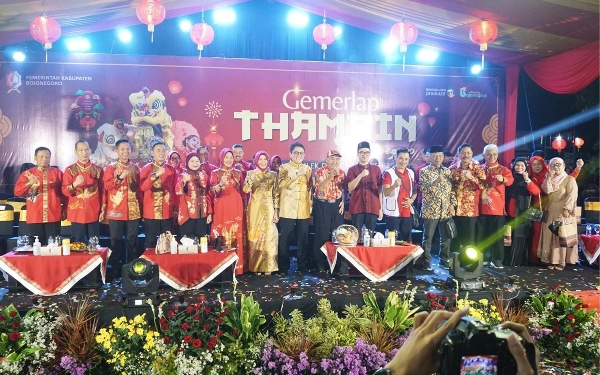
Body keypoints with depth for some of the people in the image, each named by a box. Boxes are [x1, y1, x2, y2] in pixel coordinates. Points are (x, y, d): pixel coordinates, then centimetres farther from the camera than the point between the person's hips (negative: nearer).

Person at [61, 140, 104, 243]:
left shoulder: (98, 169, 6)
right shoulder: (70, 170, 2)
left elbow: (102, 191, 9)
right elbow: (65, 191, -4)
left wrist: (103, 210, 5)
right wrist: (74, 184, -24)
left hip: (94, 213, 1)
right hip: (77, 213, -1)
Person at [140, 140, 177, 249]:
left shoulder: (171, 169, 8)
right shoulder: (146, 169, -1)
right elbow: (143, 187, -18)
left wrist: (175, 208, 11)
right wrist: (156, 174, -29)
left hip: (168, 213, 3)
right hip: (151, 213, -2)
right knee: (151, 242, 3)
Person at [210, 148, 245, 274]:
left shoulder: (238, 173, 12)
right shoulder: (215, 173, 4)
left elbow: (242, 192, 15)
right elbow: (212, 191, -9)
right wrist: (221, 184, -28)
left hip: (236, 208, 2)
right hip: (221, 208, -2)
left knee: (236, 236, 1)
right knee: (221, 236, -5)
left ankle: (237, 266, 8)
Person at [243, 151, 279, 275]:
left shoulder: (273, 174, 7)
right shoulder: (251, 173, 4)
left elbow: (276, 194, 7)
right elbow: (245, 190, -11)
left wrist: (276, 211, 1)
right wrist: (250, 180, -30)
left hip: (268, 209, 1)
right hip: (255, 209, 0)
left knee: (269, 235, -1)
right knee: (255, 236, 1)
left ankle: (268, 266, 7)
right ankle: (256, 266, 9)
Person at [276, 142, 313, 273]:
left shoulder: (307, 169, 15)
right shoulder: (284, 168, 3)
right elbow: (281, 184, -15)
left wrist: (311, 206, 13)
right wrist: (296, 175, -26)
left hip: (304, 210, 3)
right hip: (288, 209, -3)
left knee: (303, 238, 4)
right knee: (285, 238, -2)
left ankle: (302, 265, 15)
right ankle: (283, 266, 8)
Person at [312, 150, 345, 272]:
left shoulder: (342, 173, 9)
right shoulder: (319, 172, -6)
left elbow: (344, 189, 14)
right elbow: (320, 187, -21)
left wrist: (343, 202, 0)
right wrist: (332, 175, -26)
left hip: (337, 205, 4)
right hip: (322, 205, -4)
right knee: (322, 234, 0)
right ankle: (321, 264, 10)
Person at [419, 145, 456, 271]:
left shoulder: (447, 171, 11)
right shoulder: (424, 171, -3)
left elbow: (453, 189, 12)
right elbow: (423, 188, -15)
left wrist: (452, 204, 2)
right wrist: (435, 182, -28)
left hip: (446, 211, 4)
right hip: (430, 211, -4)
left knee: (446, 238, 10)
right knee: (428, 238, 2)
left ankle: (444, 260, 23)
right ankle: (426, 262, 11)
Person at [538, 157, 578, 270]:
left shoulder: (570, 179, -1)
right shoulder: (549, 179, 15)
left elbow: (572, 195, -11)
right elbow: (546, 190, -4)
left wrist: (567, 208, -20)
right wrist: (549, 177, -9)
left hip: (563, 212, -5)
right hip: (550, 212, 5)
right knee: (550, 235, 2)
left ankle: (561, 261, -2)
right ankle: (551, 260, 5)